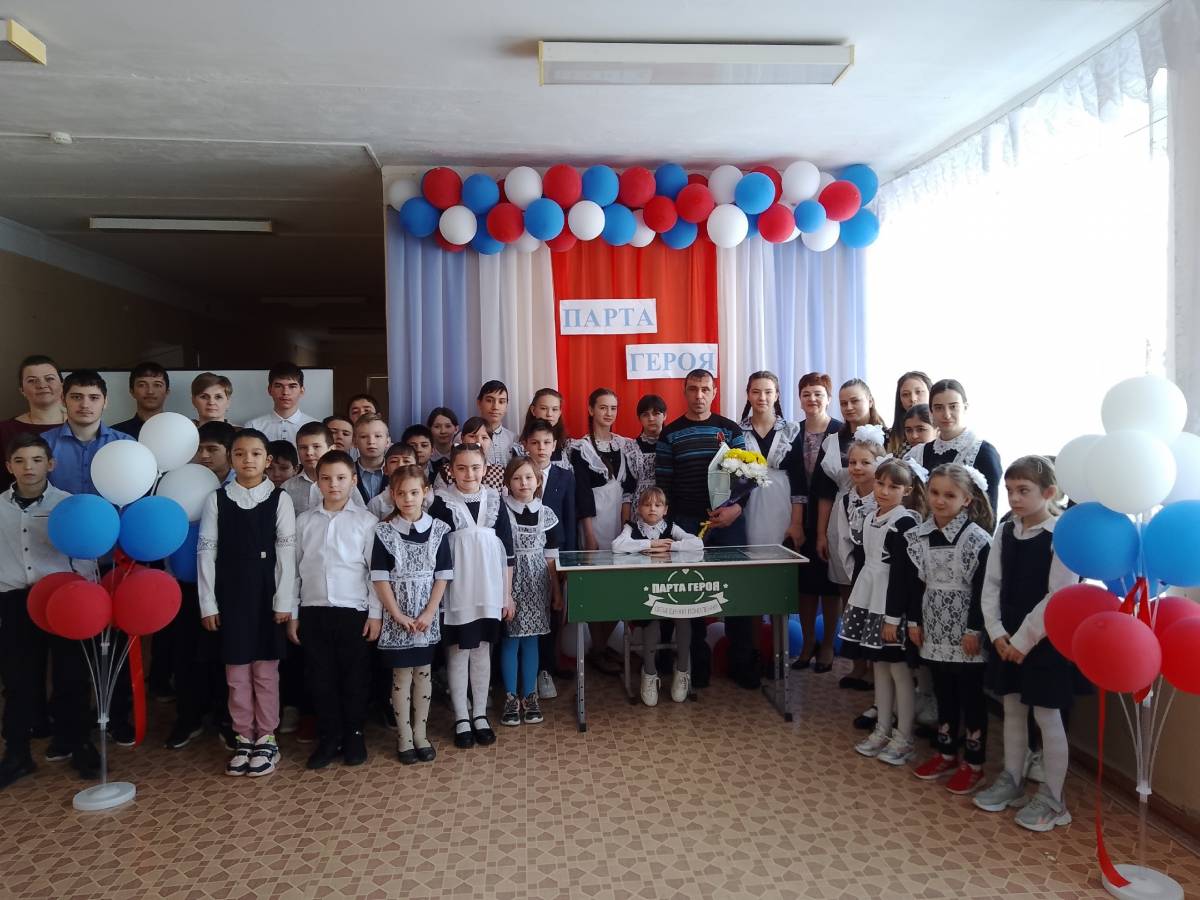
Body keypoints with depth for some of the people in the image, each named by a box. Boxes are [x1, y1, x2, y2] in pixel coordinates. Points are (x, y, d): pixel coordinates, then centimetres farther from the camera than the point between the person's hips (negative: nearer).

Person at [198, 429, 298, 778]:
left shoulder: (280, 499, -3)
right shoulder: (217, 499, 1)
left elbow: (287, 552, -5)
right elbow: (206, 552, 1)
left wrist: (284, 602, -8)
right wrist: (208, 603, -2)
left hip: (266, 596, -1)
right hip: (230, 596, 2)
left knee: (266, 669, 6)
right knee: (236, 671, 9)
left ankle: (266, 739, 18)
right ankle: (244, 738, 21)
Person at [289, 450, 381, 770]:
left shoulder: (366, 521, -2)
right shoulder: (304, 521, 6)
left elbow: (375, 571, -2)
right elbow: (294, 570, 9)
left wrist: (375, 613, -5)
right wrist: (291, 614, 7)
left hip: (353, 611, -2)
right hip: (313, 611, 2)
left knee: (354, 678, 7)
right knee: (320, 678, 9)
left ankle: (353, 736, 23)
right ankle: (328, 737, 23)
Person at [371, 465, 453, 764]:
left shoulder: (438, 529, -1)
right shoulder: (384, 531, -4)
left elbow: (442, 575, -1)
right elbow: (380, 577, -6)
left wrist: (428, 614, -9)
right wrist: (398, 615, -11)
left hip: (427, 618, 1)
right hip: (396, 618, -1)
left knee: (423, 673, 9)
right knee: (401, 675, 5)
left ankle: (421, 734, 22)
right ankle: (405, 737, 17)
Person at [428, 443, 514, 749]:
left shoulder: (494, 500, 2)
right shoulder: (441, 503, -6)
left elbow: (507, 551, 5)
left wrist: (507, 594, 4)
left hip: (489, 591, 3)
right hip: (455, 592, -2)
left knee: (482, 651, 11)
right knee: (458, 653, 6)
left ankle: (480, 715, 23)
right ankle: (461, 719, 17)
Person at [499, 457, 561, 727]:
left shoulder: (546, 514, 5)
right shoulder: (500, 511, -5)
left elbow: (551, 557, 8)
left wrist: (557, 591, 9)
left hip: (537, 583, 2)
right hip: (508, 580, -2)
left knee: (531, 639, 8)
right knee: (510, 639, 2)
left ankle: (529, 696, 18)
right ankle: (511, 697, 13)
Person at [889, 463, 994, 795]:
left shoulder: (978, 540, -13)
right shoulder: (918, 536, 1)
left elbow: (982, 590, -12)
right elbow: (913, 581, 7)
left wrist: (974, 629, -14)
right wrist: (912, 620, 6)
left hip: (966, 632, -5)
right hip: (934, 629, 5)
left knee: (971, 696, 7)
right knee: (943, 693, 17)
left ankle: (974, 763, 19)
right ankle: (946, 754, 30)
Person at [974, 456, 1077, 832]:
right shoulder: (1004, 532, 3)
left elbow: (1059, 598, -18)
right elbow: (991, 586, 4)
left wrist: (1023, 640, -16)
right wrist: (997, 633, -6)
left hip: (1045, 641, -6)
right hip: (1006, 639, 6)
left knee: (1047, 716, 4)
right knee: (1012, 709, 17)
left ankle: (1052, 799, 18)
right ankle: (1012, 780, 33)